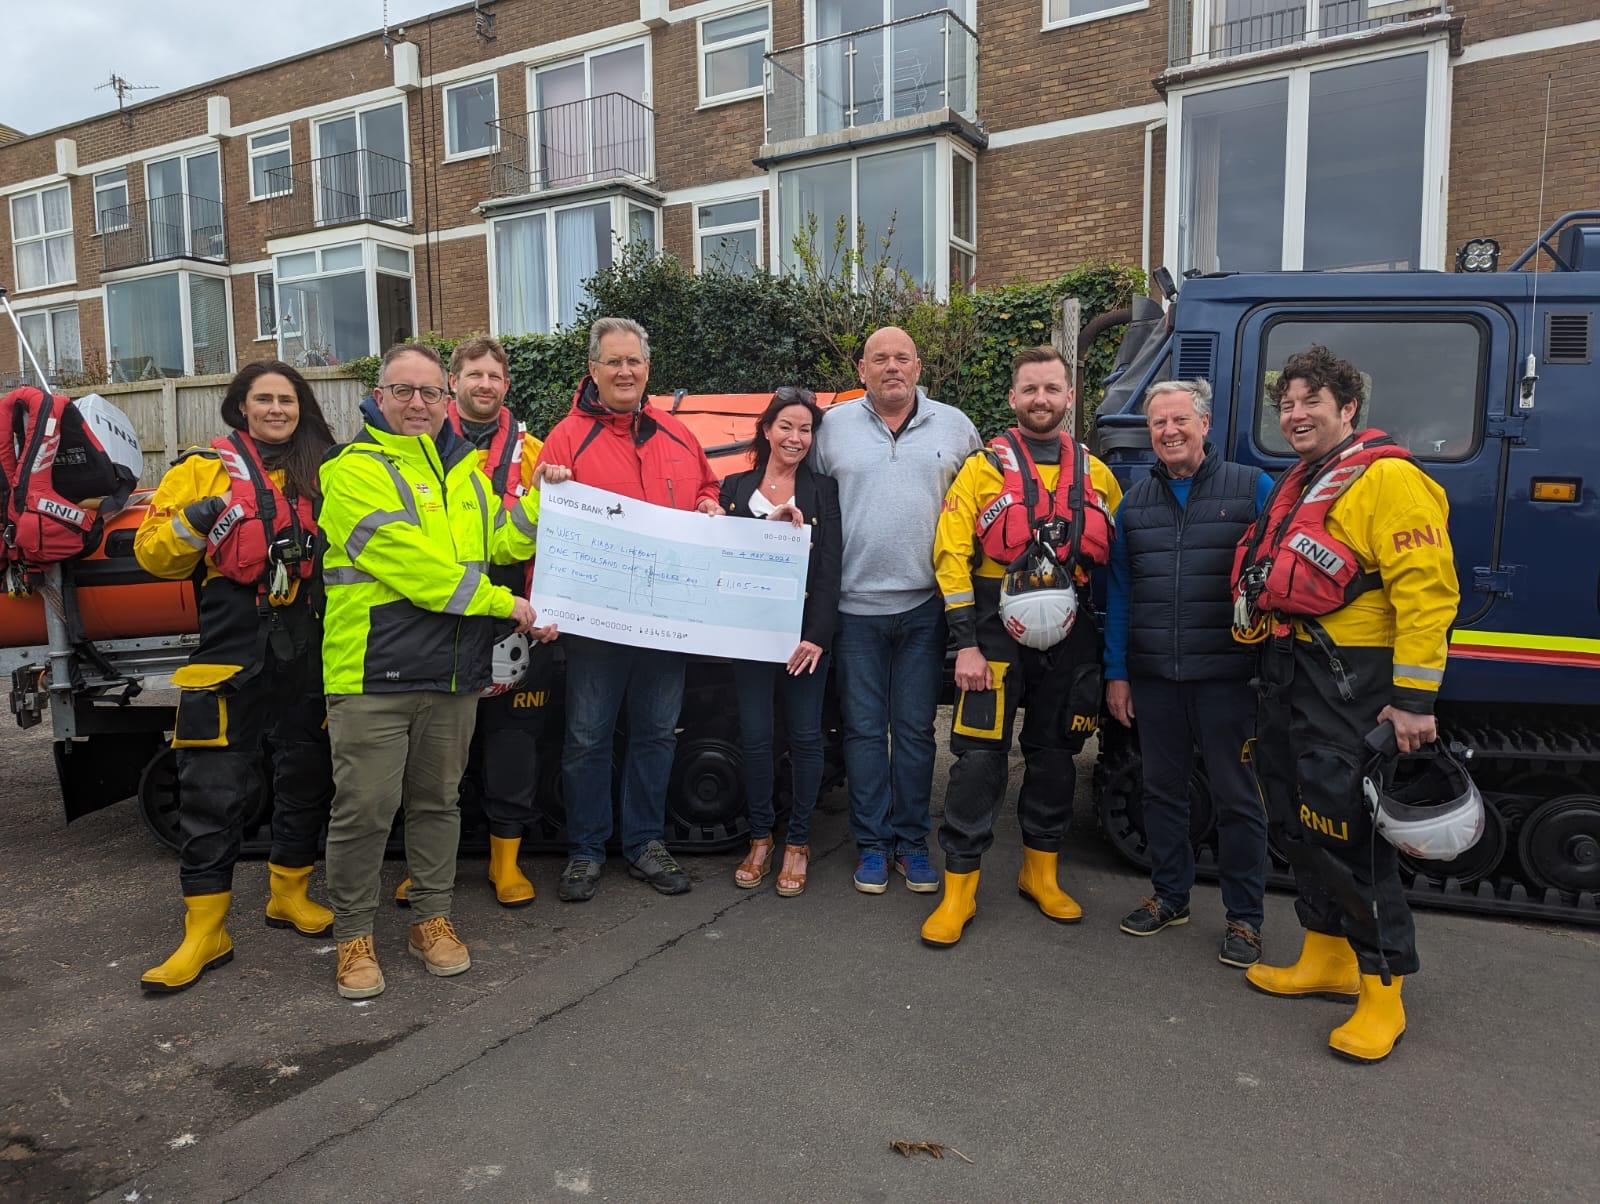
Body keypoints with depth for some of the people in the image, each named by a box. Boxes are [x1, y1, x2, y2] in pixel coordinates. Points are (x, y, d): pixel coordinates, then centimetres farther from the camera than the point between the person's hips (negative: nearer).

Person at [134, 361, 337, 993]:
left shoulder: (323, 471, 12)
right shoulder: (203, 467, 4)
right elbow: (153, 553, 0)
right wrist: (192, 524, -17)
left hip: (309, 651, 4)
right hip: (231, 650, -3)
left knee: (305, 775, 13)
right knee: (214, 788, -1)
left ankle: (288, 894, 31)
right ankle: (205, 932, 10)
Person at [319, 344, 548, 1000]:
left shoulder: (464, 467, 16)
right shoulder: (355, 470, -6)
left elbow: (502, 541, 8)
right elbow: (411, 562, -16)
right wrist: (501, 603, -14)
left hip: (453, 673, 6)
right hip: (373, 674, -5)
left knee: (438, 800, 15)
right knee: (364, 809, 0)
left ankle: (432, 918, 28)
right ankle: (353, 935, 18)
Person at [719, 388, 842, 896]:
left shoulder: (824, 491, 5)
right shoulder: (736, 487, 10)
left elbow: (830, 569, -2)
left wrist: (817, 636, -11)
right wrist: (771, 523, -13)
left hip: (806, 631, -1)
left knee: (805, 736, 4)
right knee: (755, 735, 4)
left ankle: (798, 842, 17)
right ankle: (760, 839, 20)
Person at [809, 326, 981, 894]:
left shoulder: (955, 426, 8)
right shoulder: (834, 425, 7)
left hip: (925, 606, 0)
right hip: (855, 606, 0)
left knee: (915, 729, 7)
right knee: (864, 728, 6)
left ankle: (912, 841, 20)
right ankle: (871, 842, 18)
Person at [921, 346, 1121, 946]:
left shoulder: (1096, 475, 9)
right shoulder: (983, 468, -2)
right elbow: (952, 555, -7)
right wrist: (966, 644, -14)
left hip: (1069, 642, 4)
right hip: (996, 635, -3)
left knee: (1055, 757, 12)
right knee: (979, 758, -4)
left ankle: (1041, 874, 29)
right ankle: (958, 890, 7)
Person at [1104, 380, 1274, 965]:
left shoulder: (1253, 489, 0)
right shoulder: (1135, 500, 10)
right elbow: (1120, 589, 11)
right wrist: (1116, 672, 7)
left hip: (1227, 674, -3)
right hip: (1153, 675, 4)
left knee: (1237, 795, 4)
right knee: (1162, 788, 13)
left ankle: (1244, 917, 18)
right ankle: (1169, 895, 29)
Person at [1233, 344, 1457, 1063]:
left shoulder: (1387, 478, -12)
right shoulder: (1295, 487, 18)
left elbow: (1427, 588, -19)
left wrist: (1413, 698, -22)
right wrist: (1270, 663, 20)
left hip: (1350, 681, -9)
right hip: (1288, 673, 9)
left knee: (1348, 830, -6)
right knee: (1296, 821, 15)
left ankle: (1382, 991, 8)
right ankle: (1327, 958, 30)